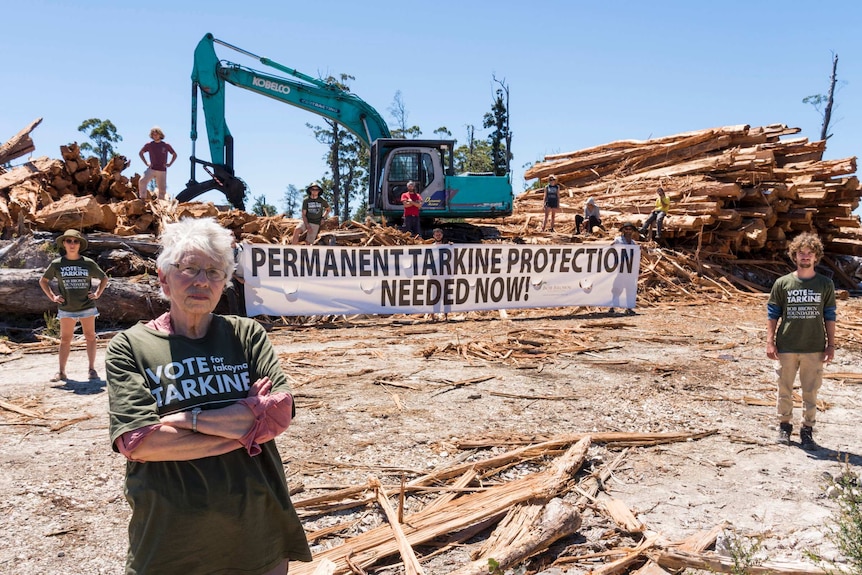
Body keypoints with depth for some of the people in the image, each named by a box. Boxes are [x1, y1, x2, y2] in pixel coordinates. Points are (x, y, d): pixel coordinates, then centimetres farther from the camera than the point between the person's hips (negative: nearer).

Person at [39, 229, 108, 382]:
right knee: (65, 339, 4)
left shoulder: (89, 263, -1)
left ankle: (92, 369, 13)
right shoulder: (57, 264, -1)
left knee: (90, 337, 4)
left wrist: (97, 293, 2)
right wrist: (52, 296, 4)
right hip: (66, 308, 0)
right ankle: (61, 372, 9)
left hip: (87, 307, 0)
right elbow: (43, 281, 14)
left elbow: (104, 278, 13)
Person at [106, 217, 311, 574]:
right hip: (169, 541, -2)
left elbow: (281, 411, -9)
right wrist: (244, 427, -13)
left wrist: (189, 418, -15)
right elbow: (137, 442, -14)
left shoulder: (247, 334, 3)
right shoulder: (130, 347, -2)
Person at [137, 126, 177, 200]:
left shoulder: (166, 145, 2)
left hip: (162, 171, 0)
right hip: (152, 169, 0)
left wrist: (169, 164, 2)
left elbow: (175, 155, 13)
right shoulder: (149, 145, 3)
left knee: (162, 189, 4)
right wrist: (146, 163, 6)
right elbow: (140, 153, 17)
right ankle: (143, 199, -15)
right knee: (142, 181, -22)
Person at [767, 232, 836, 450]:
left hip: (814, 348, 0)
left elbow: (829, 317, 6)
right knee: (785, 390, 9)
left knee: (811, 392, 5)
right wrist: (770, 342, -3)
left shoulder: (825, 284, 3)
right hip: (786, 347, 0)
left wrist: (831, 345, 2)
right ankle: (784, 426, 24)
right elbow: (772, 315, 3)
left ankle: (807, 430, 17)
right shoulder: (782, 283, 1)